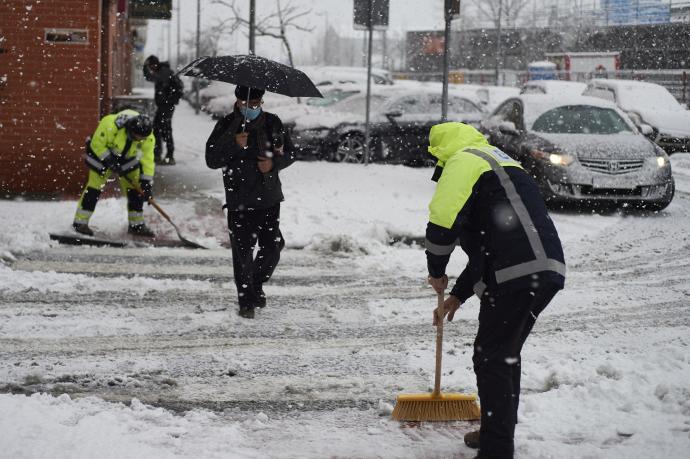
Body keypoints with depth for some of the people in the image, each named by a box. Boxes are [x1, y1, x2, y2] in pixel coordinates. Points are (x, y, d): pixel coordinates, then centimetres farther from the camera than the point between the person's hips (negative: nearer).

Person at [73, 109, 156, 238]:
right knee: (95, 185, -10)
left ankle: (137, 224, 10)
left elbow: (147, 159, -17)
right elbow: (97, 144, -25)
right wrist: (110, 161, -26)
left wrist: (146, 182, -21)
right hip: (102, 151, -4)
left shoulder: (148, 137, -25)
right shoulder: (111, 124, -38)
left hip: (128, 157, 4)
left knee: (135, 188, 0)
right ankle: (80, 222, -3)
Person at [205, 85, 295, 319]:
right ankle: (246, 301, 7)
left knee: (273, 246, 4)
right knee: (242, 252, -4)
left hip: (269, 198, 3)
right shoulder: (227, 126, -4)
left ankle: (257, 285, 31)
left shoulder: (273, 123, 5)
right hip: (239, 201, -3)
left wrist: (274, 163, -9)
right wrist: (233, 144, -22)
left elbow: (289, 153, 12)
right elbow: (211, 160, -9)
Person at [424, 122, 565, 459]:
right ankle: (497, 432, 33)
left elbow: (442, 223, -13)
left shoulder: (463, 161, 0)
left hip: (515, 277, -9)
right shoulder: (498, 160, 31)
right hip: (546, 271, 9)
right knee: (506, 355, 22)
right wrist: (458, 296, 33)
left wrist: (436, 273, 5)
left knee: (491, 359, -2)